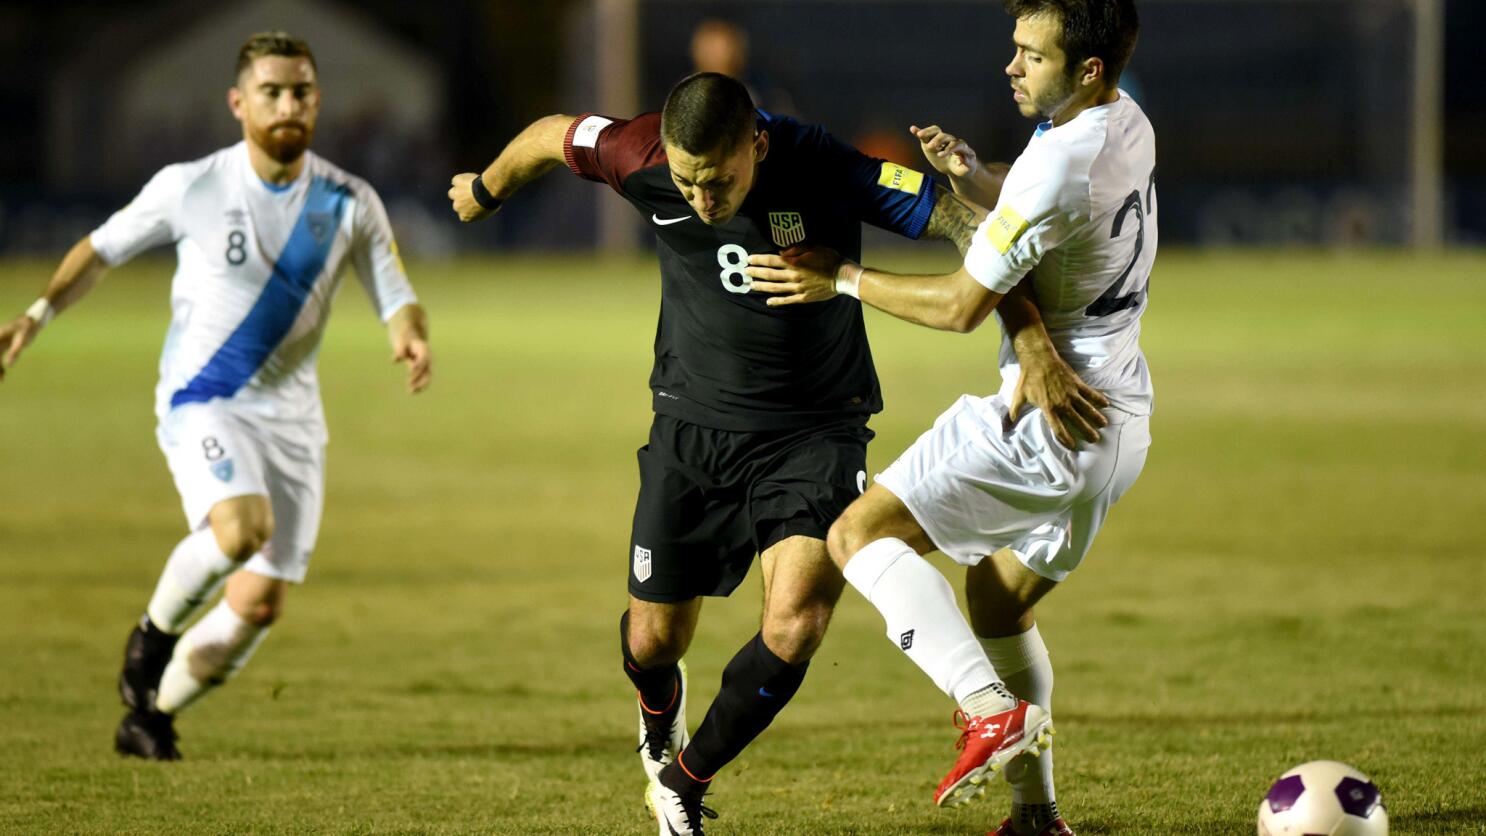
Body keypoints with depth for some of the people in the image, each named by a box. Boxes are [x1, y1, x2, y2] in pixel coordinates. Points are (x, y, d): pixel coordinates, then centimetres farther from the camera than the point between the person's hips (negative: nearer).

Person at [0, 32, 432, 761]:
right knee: (241, 526, -32)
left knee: (261, 604, 0)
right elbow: (103, 249, 7)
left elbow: (395, 297, 3)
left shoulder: (349, 203, -2)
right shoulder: (189, 188, -7)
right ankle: (155, 631, -4)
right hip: (200, 401, -4)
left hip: (290, 416, 4)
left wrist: (410, 338, -20)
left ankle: (151, 715, 22)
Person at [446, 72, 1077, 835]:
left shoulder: (823, 171, -25)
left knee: (794, 628, -20)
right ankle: (659, 726, 49)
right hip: (693, 426, 3)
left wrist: (1035, 342, -37)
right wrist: (485, 192, 23)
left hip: (813, 434, -2)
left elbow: (972, 227, -27)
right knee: (653, 639, 9)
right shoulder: (643, 158, -18)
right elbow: (549, 137, 3)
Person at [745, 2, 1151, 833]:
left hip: (1051, 422, -10)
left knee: (860, 532, -11)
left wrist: (843, 279, -5)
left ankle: (991, 709, -25)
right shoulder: (1125, 119, 7)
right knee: (999, 605, 22)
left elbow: (961, 306, -16)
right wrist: (973, 176, 1)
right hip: (1120, 422, 10)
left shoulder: (1058, 168, -23)